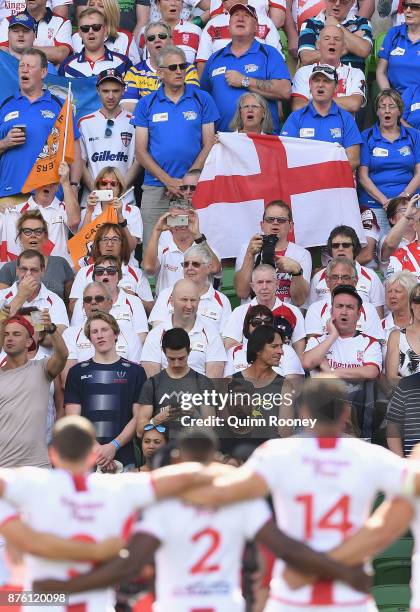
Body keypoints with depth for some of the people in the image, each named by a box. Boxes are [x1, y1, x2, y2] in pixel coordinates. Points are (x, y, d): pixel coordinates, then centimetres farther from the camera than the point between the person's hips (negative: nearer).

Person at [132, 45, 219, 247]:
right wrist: (168, 180, -8)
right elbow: (141, 151, 5)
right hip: (155, 189, 1)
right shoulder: (146, 104, 9)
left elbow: (209, 146, 3)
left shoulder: (202, 100, 7)